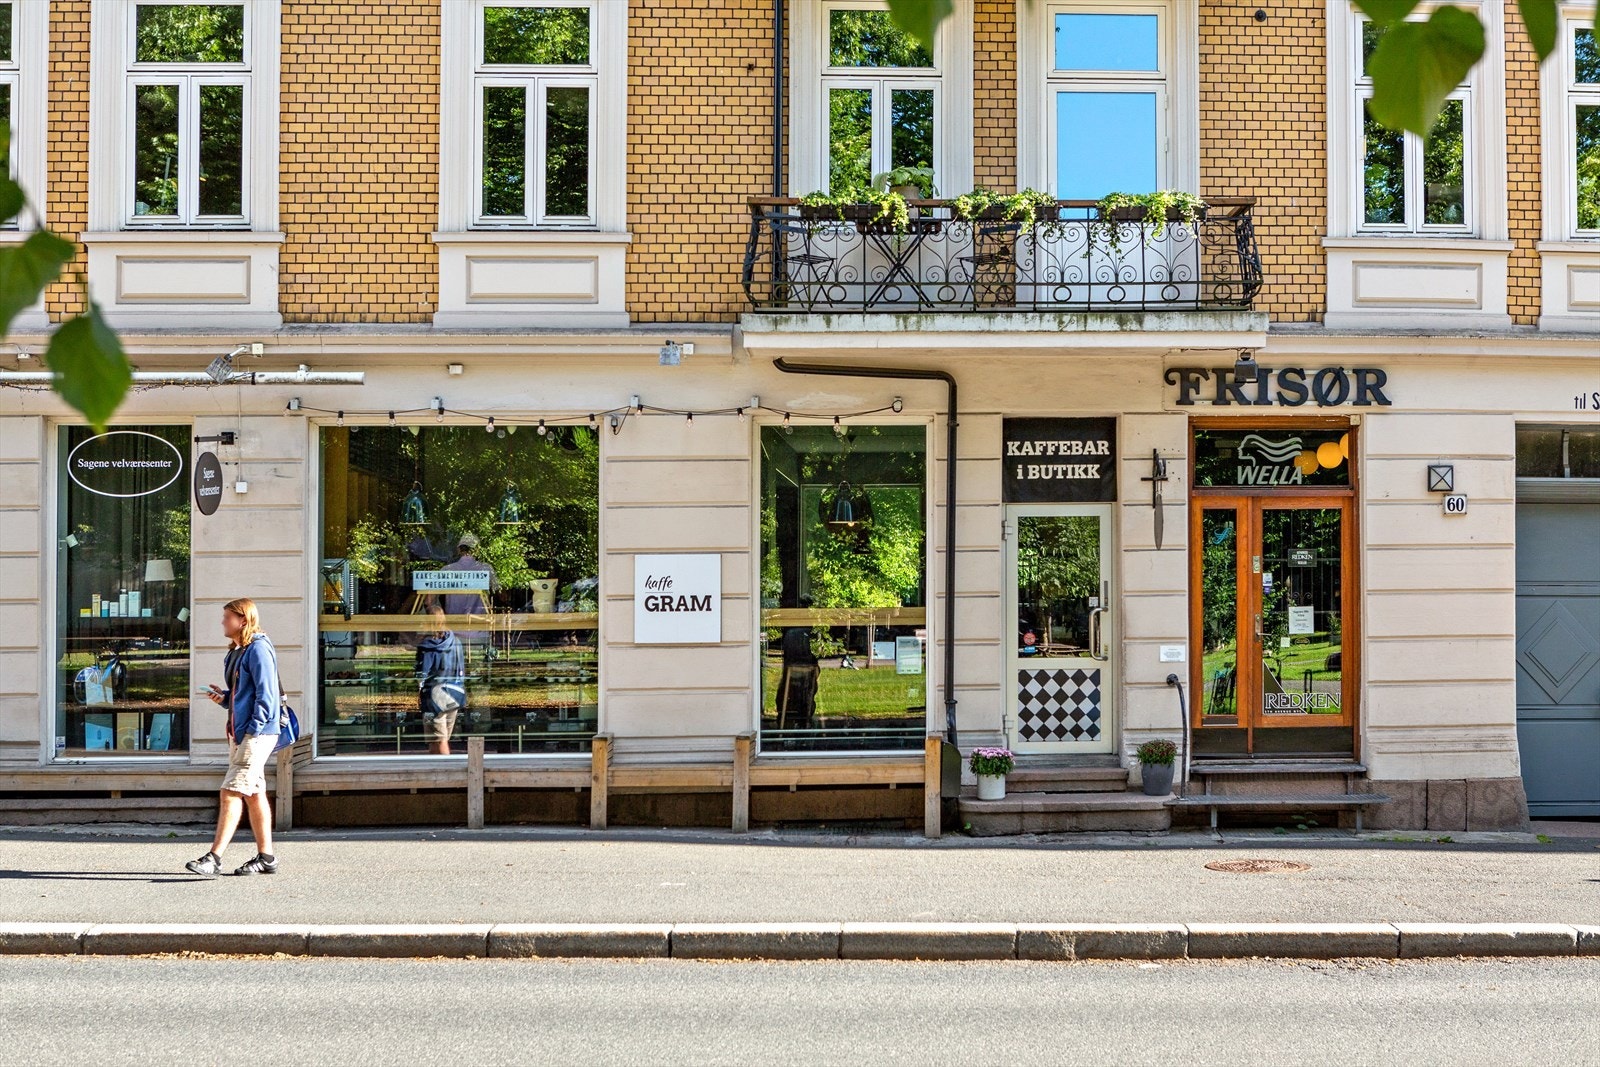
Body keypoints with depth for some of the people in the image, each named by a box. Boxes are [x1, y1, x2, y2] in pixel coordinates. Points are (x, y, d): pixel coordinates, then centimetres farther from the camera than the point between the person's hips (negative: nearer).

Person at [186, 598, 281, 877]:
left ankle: (214, 858, -12)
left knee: (231, 793, -12)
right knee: (253, 795, 11)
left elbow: (266, 695, -17)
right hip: (239, 734, 10)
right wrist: (223, 697, 6)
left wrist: (251, 731, -20)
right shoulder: (236, 652, 18)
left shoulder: (258, 649, -12)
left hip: (257, 734, -10)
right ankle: (266, 857, 16)